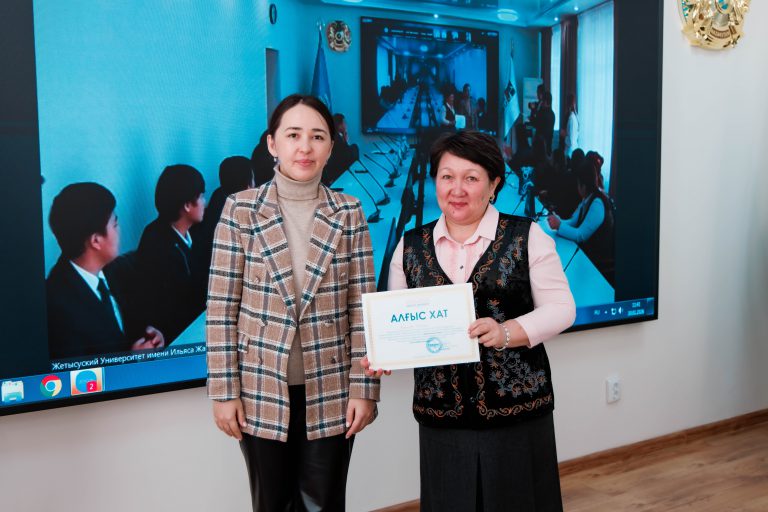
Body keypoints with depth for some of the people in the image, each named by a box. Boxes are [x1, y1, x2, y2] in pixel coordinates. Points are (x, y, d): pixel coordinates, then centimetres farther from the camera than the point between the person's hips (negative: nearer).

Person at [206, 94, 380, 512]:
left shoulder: (349, 212, 0)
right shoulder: (241, 209, -4)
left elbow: (362, 305, -1)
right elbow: (221, 307, -4)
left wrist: (364, 387, -5)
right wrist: (224, 390, -7)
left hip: (330, 391, 1)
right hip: (261, 389, 0)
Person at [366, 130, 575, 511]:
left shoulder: (527, 236, -2)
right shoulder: (410, 246, 7)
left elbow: (560, 308, -4)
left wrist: (507, 332, -20)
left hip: (517, 408, -2)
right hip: (441, 415, 2)